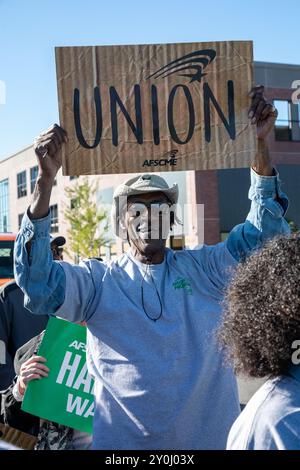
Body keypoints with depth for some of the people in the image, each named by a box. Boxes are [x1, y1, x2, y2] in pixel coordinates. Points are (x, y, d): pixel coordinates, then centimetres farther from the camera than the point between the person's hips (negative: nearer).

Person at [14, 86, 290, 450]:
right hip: (122, 440, -1)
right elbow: (38, 281, -15)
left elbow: (261, 233, -3)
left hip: (211, 436, 2)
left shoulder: (204, 269, 4)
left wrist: (260, 145, -14)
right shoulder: (98, 280, -1)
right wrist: (45, 181, -24)